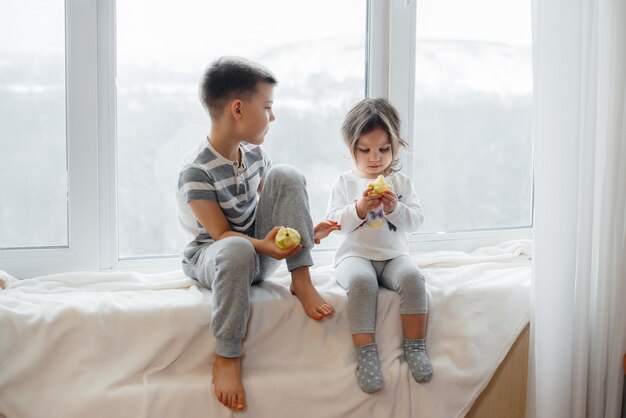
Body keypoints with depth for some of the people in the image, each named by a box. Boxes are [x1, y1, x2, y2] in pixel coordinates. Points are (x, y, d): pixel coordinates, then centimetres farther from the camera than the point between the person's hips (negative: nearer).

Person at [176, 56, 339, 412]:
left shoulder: (254, 153, -1)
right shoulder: (196, 173, -22)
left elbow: (279, 201, 11)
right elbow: (221, 233, -22)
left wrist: (303, 231, -5)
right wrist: (261, 246, -38)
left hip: (262, 245, 6)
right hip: (214, 254, -6)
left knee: (285, 175, -15)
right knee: (238, 250, -44)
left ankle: (301, 280, -17)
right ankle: (227, 356, -28)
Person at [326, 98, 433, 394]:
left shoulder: (401, 182, 11)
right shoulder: (344, 183, 7)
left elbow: (416, 220, 3)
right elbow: (334, 222, -1)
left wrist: (395, 208, -16)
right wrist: (358, 209, -17)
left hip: (394, 255, 2)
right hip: (355, 255, -2)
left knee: (412, 278, -30)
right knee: (361, 282, -35)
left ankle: (415, 348, -21)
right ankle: (366, 354, -34)